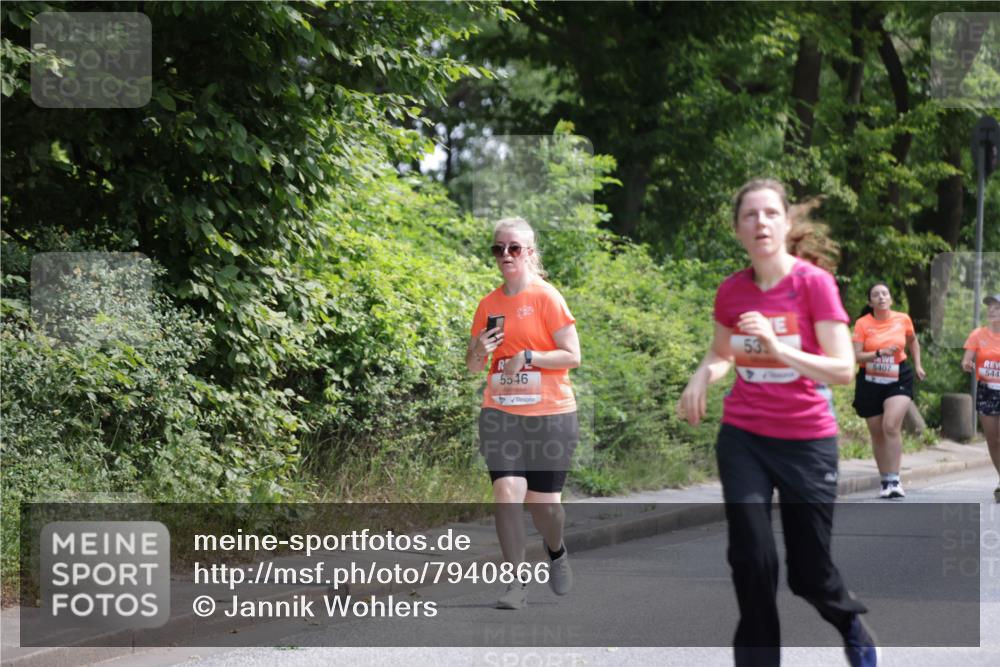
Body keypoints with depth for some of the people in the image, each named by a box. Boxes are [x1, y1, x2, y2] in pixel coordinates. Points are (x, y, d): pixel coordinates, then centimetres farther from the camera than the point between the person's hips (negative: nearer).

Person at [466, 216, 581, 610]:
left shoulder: (547, 297, -5)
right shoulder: (488, 304, 8)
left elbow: (573, 356, -8)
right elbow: (473, 368, 15)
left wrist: (529, 357, -19)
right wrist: (480, 352, -7)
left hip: (550, 415, -3)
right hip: (500, 414, 3)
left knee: (542, 503, 3)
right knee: (506, 494, -14)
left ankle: (556, 553, 36)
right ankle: (517, 582, -5)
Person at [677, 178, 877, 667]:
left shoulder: (814, 282, -14)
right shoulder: (731, 291, -2)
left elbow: (843, 369, -19)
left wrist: (778, 348, -31)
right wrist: (701, 378, -5)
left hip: (807, 442, -3)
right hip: (743, 440, 3)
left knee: (808, 572, 5)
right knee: (752, 558, -10)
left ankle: (851, 622, 38)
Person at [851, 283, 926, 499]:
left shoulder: (903, 320, 0)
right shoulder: (863, 324, -6)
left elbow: (913, 341, 21)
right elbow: (856, 356, -11)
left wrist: (918, 365, 15)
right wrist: (879, 353, -24)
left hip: (898, 379, -1)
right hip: (870, 382, 1)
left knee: (891, 426, -20)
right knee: (877, 433, 7)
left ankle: (895, 481, -18)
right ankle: (885, 481, 19)